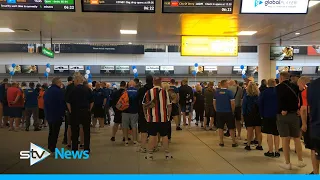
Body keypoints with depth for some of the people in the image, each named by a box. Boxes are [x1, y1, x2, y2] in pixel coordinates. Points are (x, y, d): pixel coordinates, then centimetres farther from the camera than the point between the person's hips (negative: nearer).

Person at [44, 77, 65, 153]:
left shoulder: (47, 91, 9)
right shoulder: (59, 91, -17)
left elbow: (45, 102, 15)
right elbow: (62, 103, -18)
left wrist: (47, 113, 20)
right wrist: (63, 113, -7)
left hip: (49, 114, 8)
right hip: (57, 115, -8)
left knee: (51, 130, 20)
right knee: (55, 132, -1)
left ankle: (50, 146, 27)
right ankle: (53, 148, 2)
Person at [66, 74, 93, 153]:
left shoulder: (74, 90, -8)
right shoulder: (88, 89, 3)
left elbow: (68, 102, -8)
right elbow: (92, 102, 6)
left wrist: (71, 111, 2)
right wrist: (89, 110, 12)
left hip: (76, 112, -3)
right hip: (86, 112, 3)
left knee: (75, 132, 6)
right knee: (86, 131, 8)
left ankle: (74, 149, 11)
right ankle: (86, 149, 12)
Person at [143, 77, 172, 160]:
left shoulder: (148, 92, -3)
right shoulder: (165, 92, -5)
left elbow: (144, 105, 3)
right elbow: (169, 106, -3)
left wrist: (146, 114, 16)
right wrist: (168, 116, 9)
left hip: (152, 118, 0)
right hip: (163, 118, 0)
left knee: (152, 135, 7)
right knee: (164, 136, 9)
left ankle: (150, 154, 11)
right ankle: (167, 154, 17)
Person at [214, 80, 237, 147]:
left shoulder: (217, 92, 1)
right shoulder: (229, 92, -10)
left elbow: (214, 102, 5)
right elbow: (232, 103, -12)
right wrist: (232, 111, 1)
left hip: (219, 112, 3)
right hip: (228, 112, -3)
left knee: (220, 128, 10)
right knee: (231, 128, 7)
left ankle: (221, 142, 13)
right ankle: (234, 142, 11)